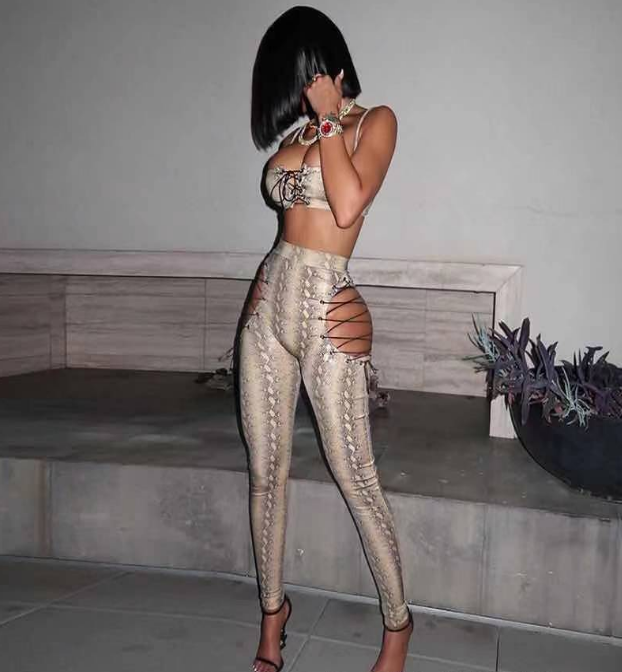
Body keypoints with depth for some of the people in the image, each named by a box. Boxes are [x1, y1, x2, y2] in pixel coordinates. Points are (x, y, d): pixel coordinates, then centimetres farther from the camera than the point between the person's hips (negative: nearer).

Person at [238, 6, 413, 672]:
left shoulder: (374, 120, 1)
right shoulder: (299, 133, 18)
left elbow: (347, 205, -16)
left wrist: (327, 117, -6)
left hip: (325, 313, -6)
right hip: (269, 304, 6)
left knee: (356, 479, 0)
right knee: (266, 472, 9)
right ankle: (272, 608, 27)